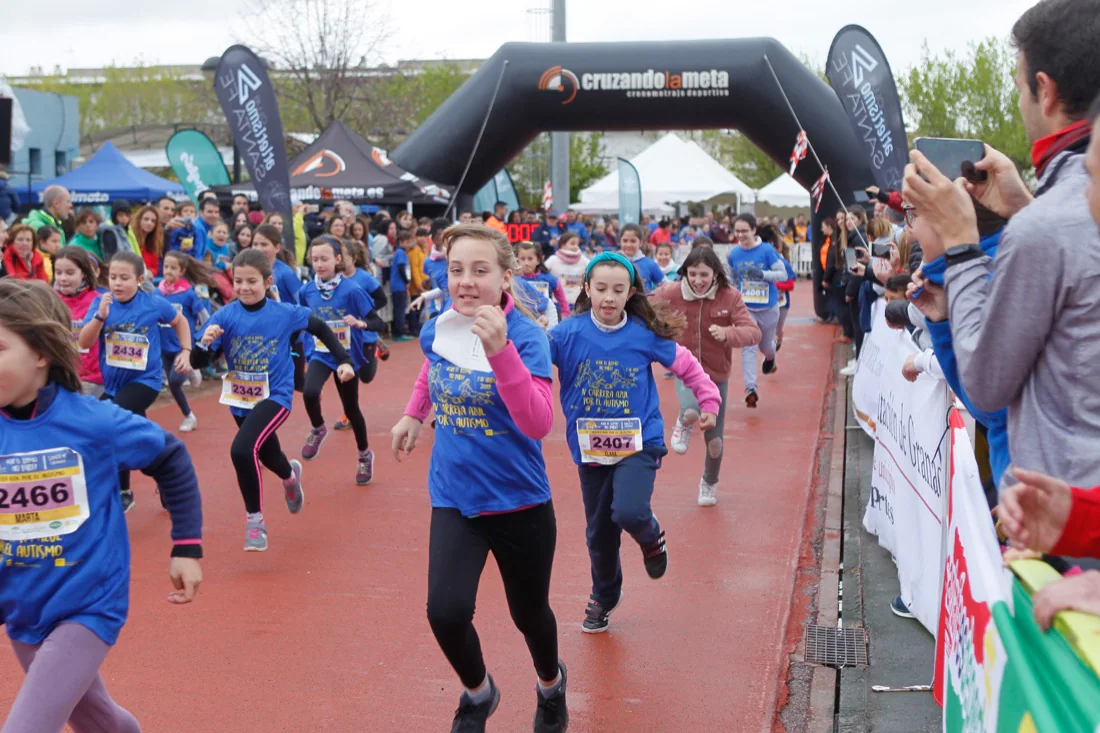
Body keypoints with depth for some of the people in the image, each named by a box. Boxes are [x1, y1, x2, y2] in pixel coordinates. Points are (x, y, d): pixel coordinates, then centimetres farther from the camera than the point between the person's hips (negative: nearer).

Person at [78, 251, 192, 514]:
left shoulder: (154, 304, -11)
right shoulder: (101, 302, -7)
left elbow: (179, 322, 9)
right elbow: (84, 342, -15)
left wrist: (185, 352, -1)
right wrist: (100, 315, -28)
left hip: (144, 380, -4)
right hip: (113, 382, 4)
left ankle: (123, 492, -9)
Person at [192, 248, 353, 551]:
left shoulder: (285, 313, -14)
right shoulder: (225, 316, -12)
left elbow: (320, 328, 4)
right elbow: (198, 362, -14)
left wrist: (343, 361, -2)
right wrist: (206, 342, -35)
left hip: (275, 396, -4)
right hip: (240, 401, 4)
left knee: (241, 449, -27)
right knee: (268, 456, 26)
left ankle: (255, 520, -9)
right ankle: (290, 475, 63)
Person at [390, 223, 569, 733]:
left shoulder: (526, 336, -19)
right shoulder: (435, 331, -4)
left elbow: (539, 424, -34)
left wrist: (501, 351, -42)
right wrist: (413, 415, 14)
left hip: (519, 501, -3)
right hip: (453, 498, 3)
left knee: (528, 613, 15)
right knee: (446, 613, -13)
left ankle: (551, 686, 50)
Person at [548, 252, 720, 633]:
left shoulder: (644, 334, -8)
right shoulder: (569, 333, -11)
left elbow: (686, 364, 5)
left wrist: (709, 400, 3)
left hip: (639, 442, -2)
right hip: (590, 448, 2)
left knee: (628, 512, -25)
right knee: (599, 531, 13)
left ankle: (651, 537, 13)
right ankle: (604, 597, 40)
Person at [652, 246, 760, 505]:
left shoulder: (729, 296, -13)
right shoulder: (670, 294, -13)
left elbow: (753, 332, -18)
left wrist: (727, 334, -37)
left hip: (717, 374, 1)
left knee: (715, 441, 8)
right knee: (692, 412, -35)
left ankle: (709, 483, 39)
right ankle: (684, 424, 5)